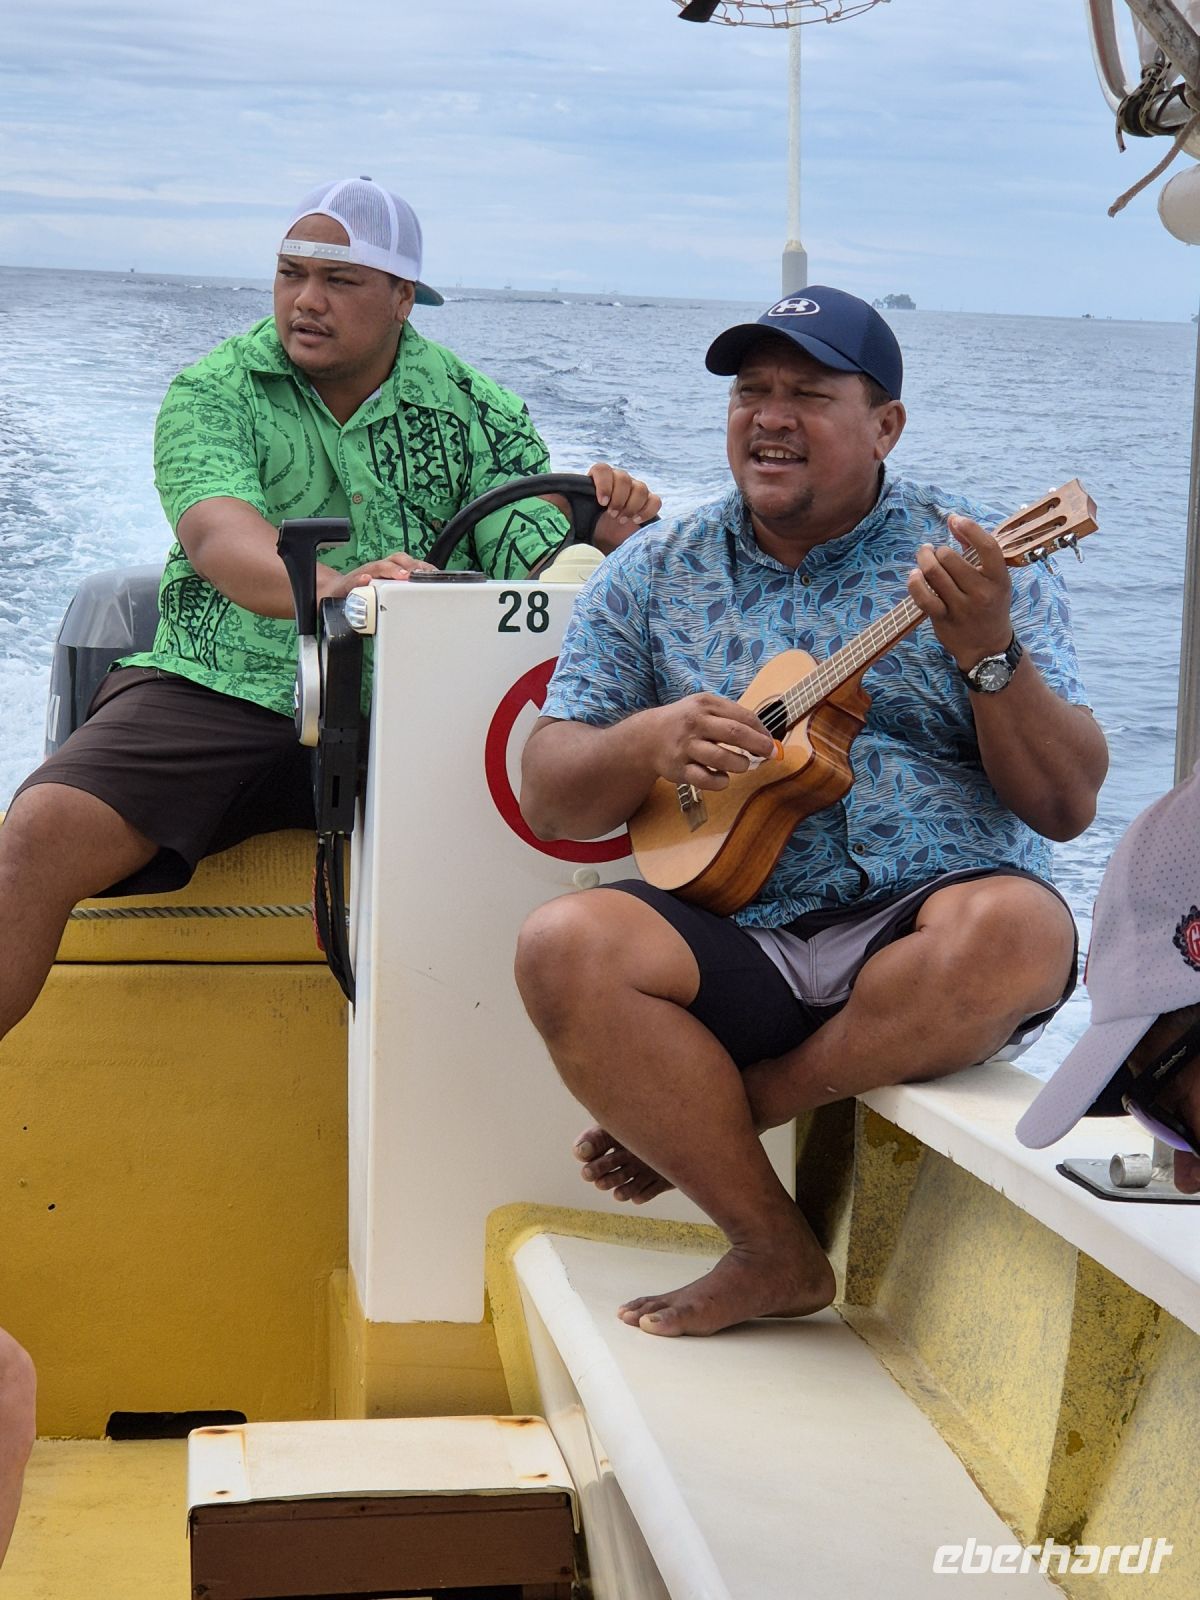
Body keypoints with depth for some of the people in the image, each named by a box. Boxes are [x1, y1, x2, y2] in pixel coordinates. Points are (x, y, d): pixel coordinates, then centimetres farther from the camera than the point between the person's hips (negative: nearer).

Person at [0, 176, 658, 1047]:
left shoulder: (476, 412, 9)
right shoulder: (212, 392, 4)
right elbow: (217, 534, -16)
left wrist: (603, 534, -23)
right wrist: (327, 586, -39)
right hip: (215, 692, -1)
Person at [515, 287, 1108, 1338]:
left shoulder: (978, 561, 5)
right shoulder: (654, 574, 11)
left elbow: (1066, 808, -2)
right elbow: (549, 797, 8)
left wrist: (988, 653, -18)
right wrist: (647, 743, -14)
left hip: (922, 925, -1)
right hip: (735, 934, 2)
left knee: (1018, 934, -34)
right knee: (565, 947, -27)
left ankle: (693, 1114, -12)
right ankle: (776, 1252, -10)